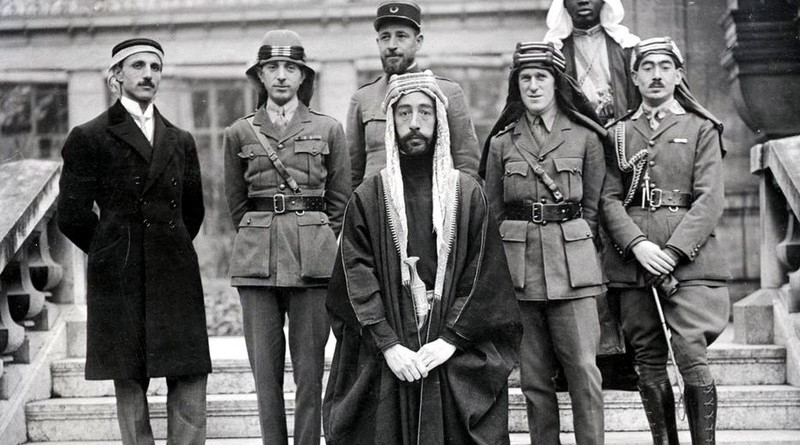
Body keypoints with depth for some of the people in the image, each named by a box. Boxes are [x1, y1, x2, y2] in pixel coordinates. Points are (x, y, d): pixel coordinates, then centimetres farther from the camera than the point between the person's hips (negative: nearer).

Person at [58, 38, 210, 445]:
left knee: (190, 382, -4)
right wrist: (115, 254, 7)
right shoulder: (88, 138, 1)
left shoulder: (181, 142, 15)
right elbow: (72, 215, 0)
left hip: (175, 275, 3)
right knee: (129, 387, 1)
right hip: (119, 282, -3)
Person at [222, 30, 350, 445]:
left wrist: (316, 240, 9)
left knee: (309, 368, -1)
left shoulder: (329, 129, 6)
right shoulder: (238, 133, 9)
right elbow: (235, 201, 16)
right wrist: (259, 238, 11)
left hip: (313, 257, -1)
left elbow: (340, 199, 11)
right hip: (255, 260, 1)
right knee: (264, 367, 1)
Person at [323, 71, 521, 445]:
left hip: (457, 361, 0)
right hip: (383, 361, 0)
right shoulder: (368, 198, 5)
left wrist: (451, 340, -11)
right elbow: (357, 278, -2)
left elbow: (483, 276, -1)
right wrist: (388, 344, -13)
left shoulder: (468, 195, 5)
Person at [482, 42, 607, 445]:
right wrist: (506, 260, 5)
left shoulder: (584, 137, 5)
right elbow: (493, 212, 13)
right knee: (534, 377, 3)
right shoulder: (502, 144, 10)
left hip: (571, 266, -1)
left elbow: (593, 207, 10)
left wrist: (572, 242, 2)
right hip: (519, 266, 2)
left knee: (583, 370, -6)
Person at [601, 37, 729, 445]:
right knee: (648, 360, 4)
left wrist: (672, 251, -12)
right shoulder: (619, 133, 14)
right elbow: (609, 198, 6)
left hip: (687, 252, -3)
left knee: (691, 354, -13)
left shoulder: (701, 129, 7)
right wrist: (638, 245, -10)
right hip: (631, 255, 3)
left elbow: (710, 199, -2)